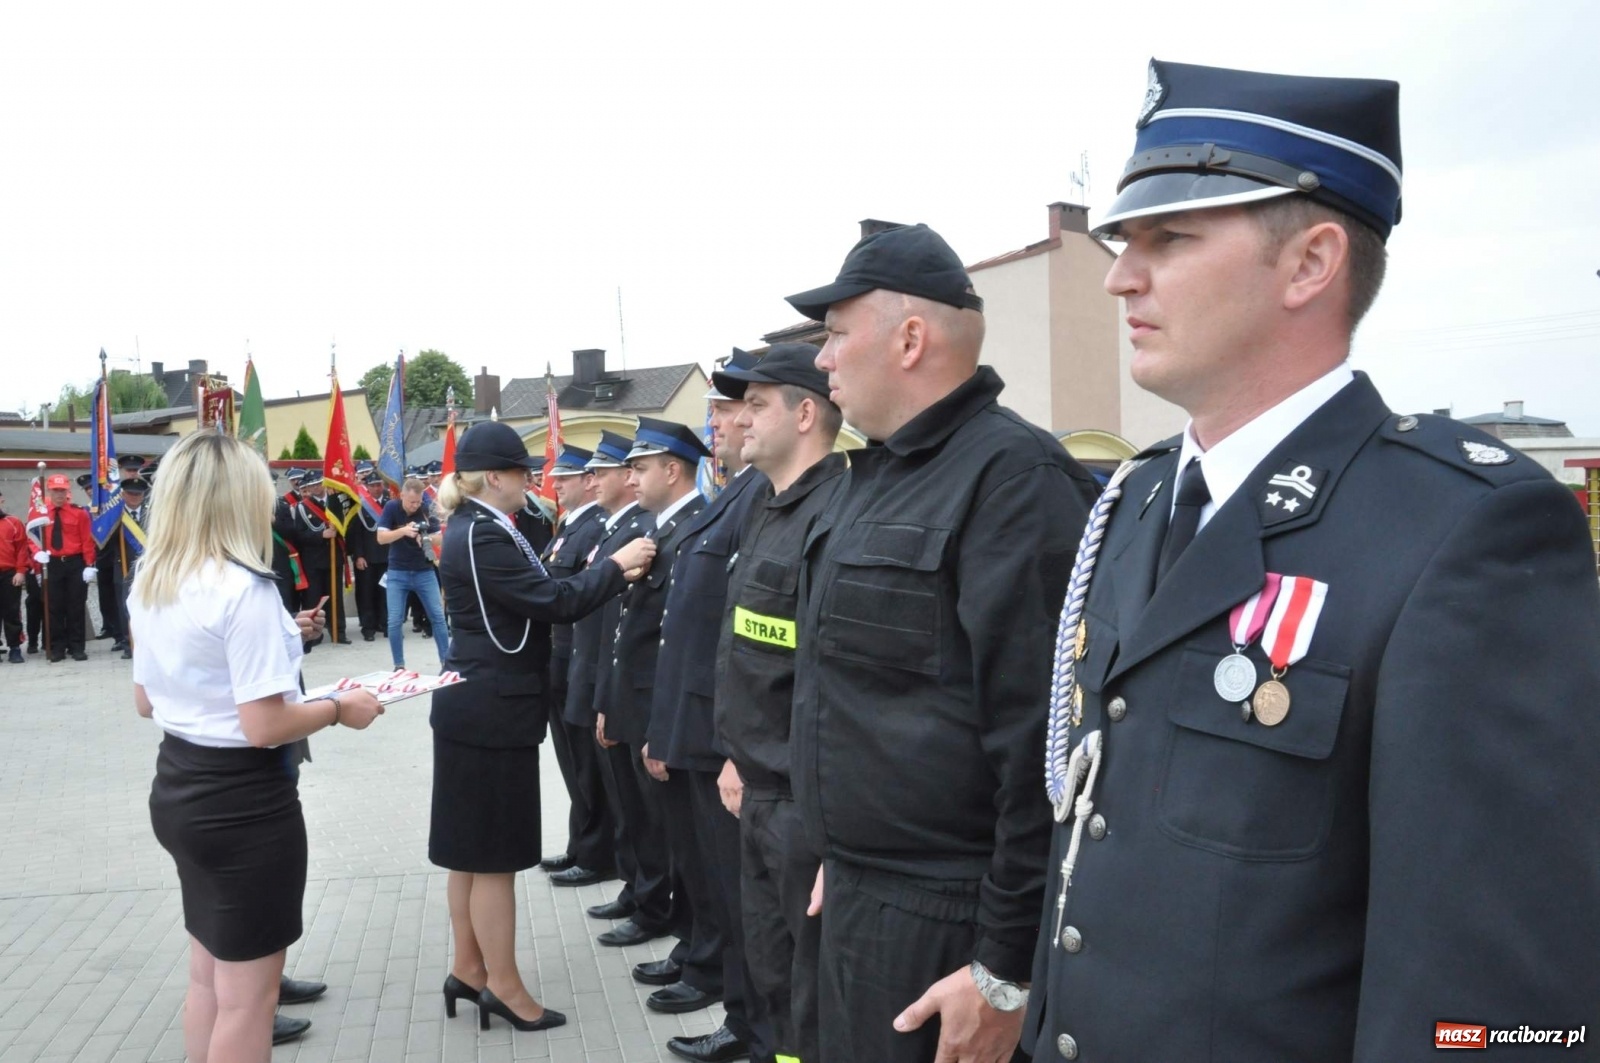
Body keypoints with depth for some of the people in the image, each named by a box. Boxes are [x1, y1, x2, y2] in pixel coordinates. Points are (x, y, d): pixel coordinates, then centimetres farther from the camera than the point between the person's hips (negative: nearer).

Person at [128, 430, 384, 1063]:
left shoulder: (148, 584, 4)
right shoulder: (245, 589, -21)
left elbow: (145, 702, 14)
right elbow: (265, 727, -25)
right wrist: (339, 709, -7)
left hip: (178, 787, 9)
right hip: (242, 800, -9)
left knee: (209, 978, 23)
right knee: (246, 998, 6)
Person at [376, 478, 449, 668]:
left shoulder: (426, 510, -7)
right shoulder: (391, 507, -9)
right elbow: (381, 538, -15)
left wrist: (427, 538, -30)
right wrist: (403, 531, -31)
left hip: (424, 571, 1)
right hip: (398, 572, -1)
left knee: (438, 616, 0)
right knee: (395, 621, -4)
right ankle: (399, 666, 9)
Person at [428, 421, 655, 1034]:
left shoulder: (478, 528, 11)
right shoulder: (482, 536, -20)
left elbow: (537, 598, 11)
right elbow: (555, 603, -23)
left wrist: (609, 577, 3)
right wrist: (616, 568, -11)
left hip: (480, 707, 10)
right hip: (493, 711, -10)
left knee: (473, 847, 17)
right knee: (494, 853, 1)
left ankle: (468, 968, 28)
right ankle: (503, 986, 13)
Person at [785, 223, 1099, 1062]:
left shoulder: (1014, 480, -19)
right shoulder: (875, 474, 10)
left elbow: (1043, 749, -23)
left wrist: (1006, 971, -19)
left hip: (941, 929, -8)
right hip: (859, 898, 8)